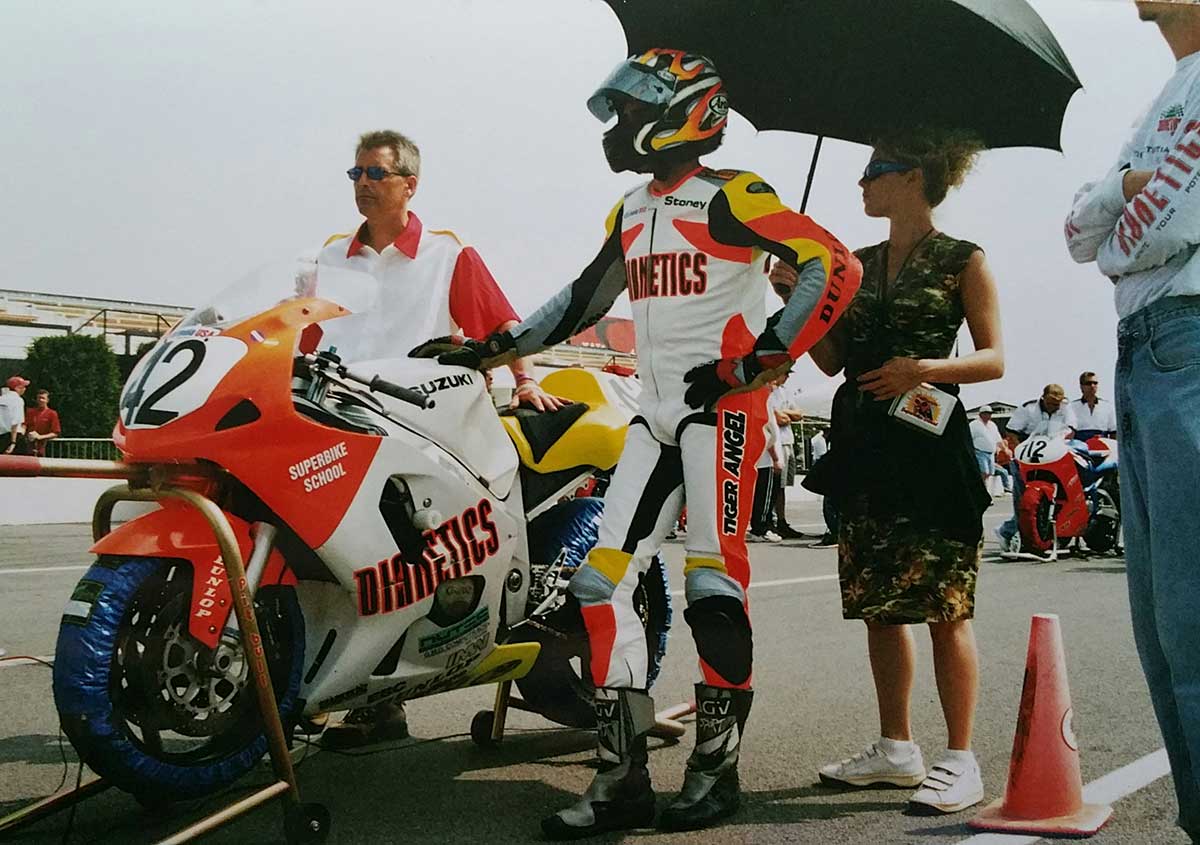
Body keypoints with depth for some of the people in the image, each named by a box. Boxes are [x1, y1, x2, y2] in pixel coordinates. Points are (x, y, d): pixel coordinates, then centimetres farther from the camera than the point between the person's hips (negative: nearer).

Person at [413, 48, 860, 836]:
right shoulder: (632, 212, 18)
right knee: (604, 578, -1)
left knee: (714, 583, -8)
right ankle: (623, 777, 4)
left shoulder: (729, 197, -7)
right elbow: (584, 299, 26)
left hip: (722, 406, -8)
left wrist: (765, 355, -17)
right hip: (656, 415, 8)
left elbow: (835, 266, -14)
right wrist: (494, 348, 20)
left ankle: (718, 767, 5)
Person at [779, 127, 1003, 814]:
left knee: (943, 607, -5)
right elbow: (832, 359, 13)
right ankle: (896, 748, 20)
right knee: (877, 603, 9)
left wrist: (926, 368, -20)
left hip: (929, 444, -6)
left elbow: (994, 358, -4)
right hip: (863, 444, 6)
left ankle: (960, 761, 3)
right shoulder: (862, 262, 16)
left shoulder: (964, 260, 0)